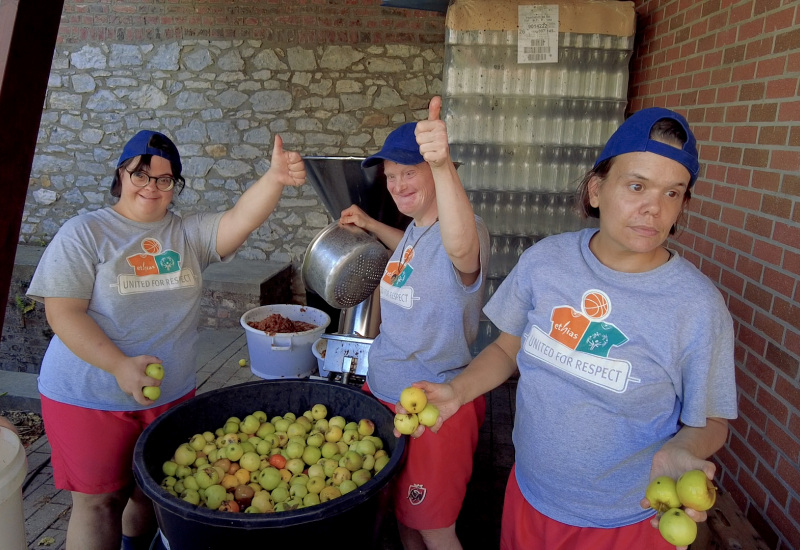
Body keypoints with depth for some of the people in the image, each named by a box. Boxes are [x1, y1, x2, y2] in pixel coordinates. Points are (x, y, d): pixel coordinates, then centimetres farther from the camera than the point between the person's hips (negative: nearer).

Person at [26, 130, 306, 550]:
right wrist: (120, 366, -24)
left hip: (172, 393, 4)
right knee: (98, 501, 8)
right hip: (90, 399, -4)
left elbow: (242, 219, -18)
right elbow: (62, 312, -14)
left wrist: (275, 178, -37)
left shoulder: (190, 234, 0)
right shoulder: (85, 233, -8)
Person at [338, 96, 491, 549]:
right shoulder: (416, 227, 4)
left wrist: (442, 164, -64)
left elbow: (461, 247, -50)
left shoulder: (461, 231, -24)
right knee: (402, 511, 26)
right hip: (386, 393, 8)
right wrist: (371, 225, 22)